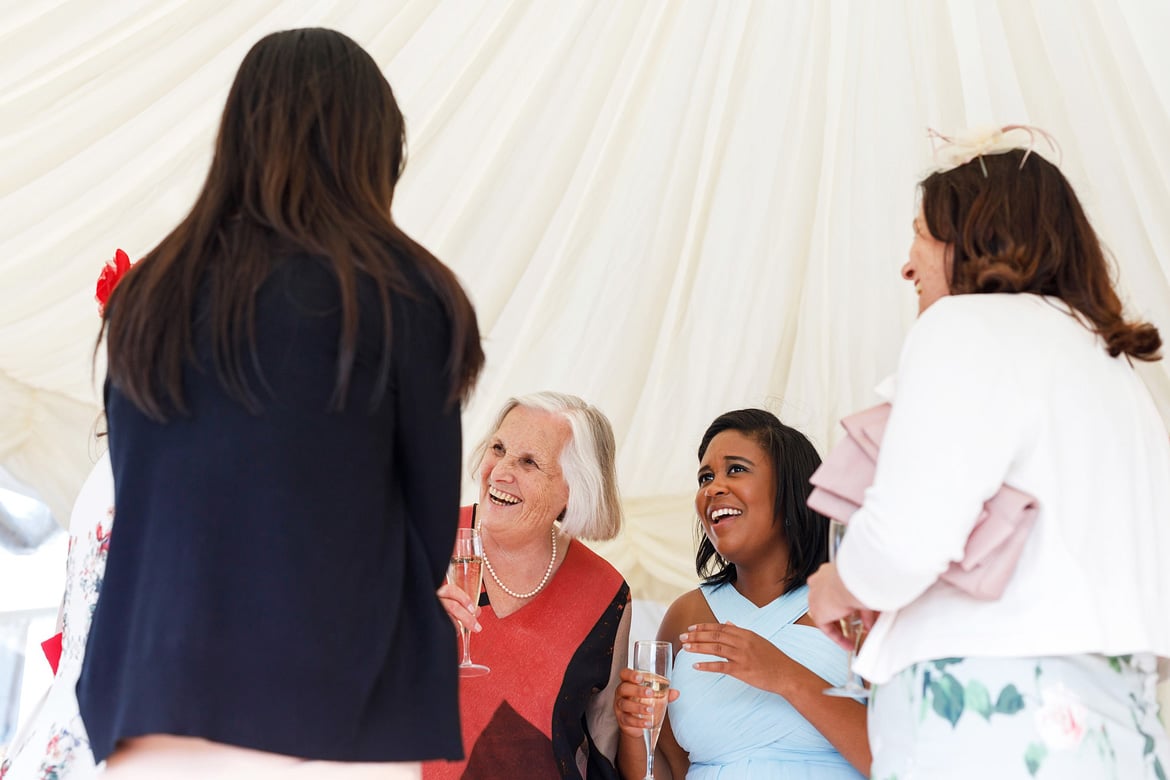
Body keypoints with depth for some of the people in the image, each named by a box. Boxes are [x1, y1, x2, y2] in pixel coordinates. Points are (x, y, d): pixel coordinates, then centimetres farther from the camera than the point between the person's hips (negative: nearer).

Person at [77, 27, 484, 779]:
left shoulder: (145, 296, 8)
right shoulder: (395, 289, -4)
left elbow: (132, 499, 11)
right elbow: (433, 510, 2)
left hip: (154, 712, 4)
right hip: (335, 716, -4)